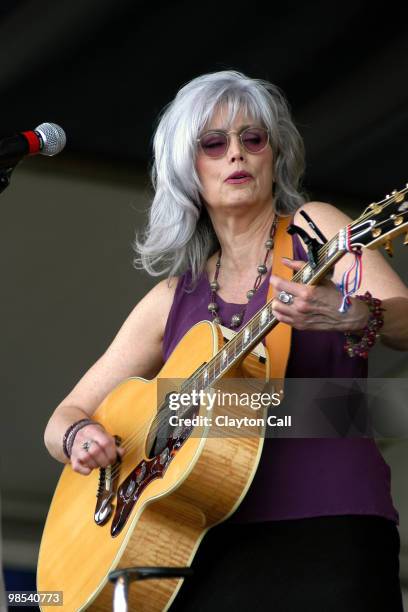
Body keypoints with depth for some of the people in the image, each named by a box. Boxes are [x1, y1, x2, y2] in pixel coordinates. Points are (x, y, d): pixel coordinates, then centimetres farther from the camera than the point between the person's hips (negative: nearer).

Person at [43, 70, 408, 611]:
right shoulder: (173, 300, 16)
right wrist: (79, 436, -3)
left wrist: (352, 314, -30)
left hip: (324, 530, -3)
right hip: (207, 547, 3)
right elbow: (64, 418, 20)